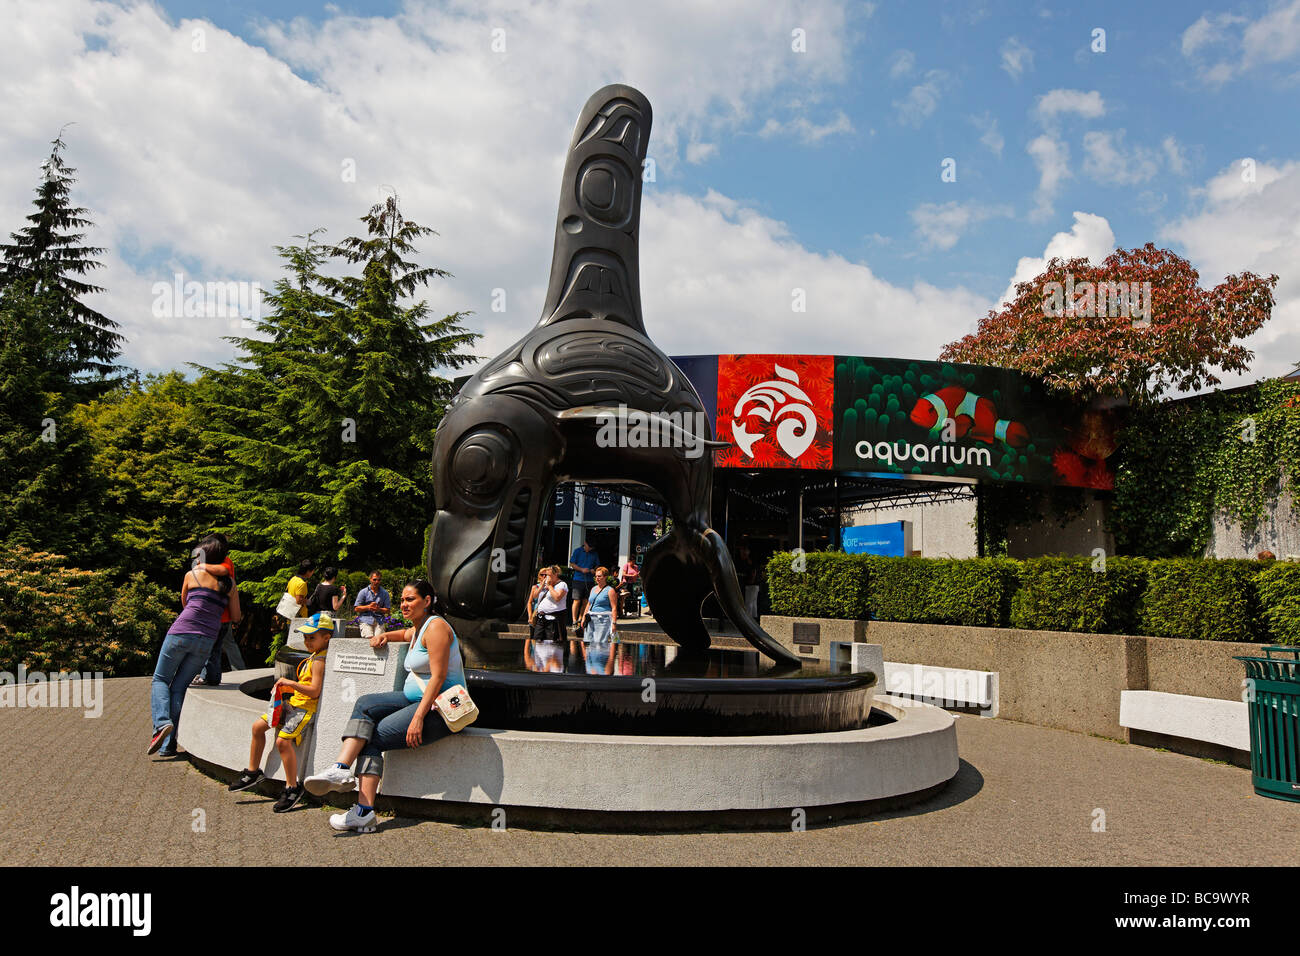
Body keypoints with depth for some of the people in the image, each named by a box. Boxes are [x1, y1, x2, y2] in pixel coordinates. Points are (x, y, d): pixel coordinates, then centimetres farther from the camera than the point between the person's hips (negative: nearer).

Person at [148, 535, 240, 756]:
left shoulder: (191, 575, 5)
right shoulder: (230, 584, 10)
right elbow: (236, 618, 17)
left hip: (182, 632, -3)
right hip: (206, 640, 3)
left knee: (160, 680, 14)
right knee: (179, 687, 10)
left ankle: (162, 722, -12)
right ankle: (169, 744, 3)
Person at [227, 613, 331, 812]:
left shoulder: (319, 661, -15)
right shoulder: (313, 657, 16)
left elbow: (314, 691, -23)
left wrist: (291, 683, -22)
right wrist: (285, 688, 8)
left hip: (306, 708, -11)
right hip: (294, 702, 11)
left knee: (283, 739, -26)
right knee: (258, 726, 11)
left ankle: (293, 788, -14)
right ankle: (253, 772, 25)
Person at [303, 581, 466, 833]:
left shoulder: (436, 627, -13)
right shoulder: (418, 628, 17)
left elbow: (438, 677, -20)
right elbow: (405, 634, 45)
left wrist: (419, 717, -25)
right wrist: (385, 636, 21)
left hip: (440, 707, -9)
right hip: (417, 699, 9)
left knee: (375, 737, -13)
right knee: (365, 704, -8)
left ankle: (365, 812, -8)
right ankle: (341, 769, -21)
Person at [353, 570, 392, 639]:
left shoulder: (385, 593, 12)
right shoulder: (363, 592, 9)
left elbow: (388, 610, 11)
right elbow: (356, 608, 6)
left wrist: (379, 609, -9)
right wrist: (368, 607, -9)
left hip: (379, 621, 1)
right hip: (365, 620, -1)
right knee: (369, 638, -21)